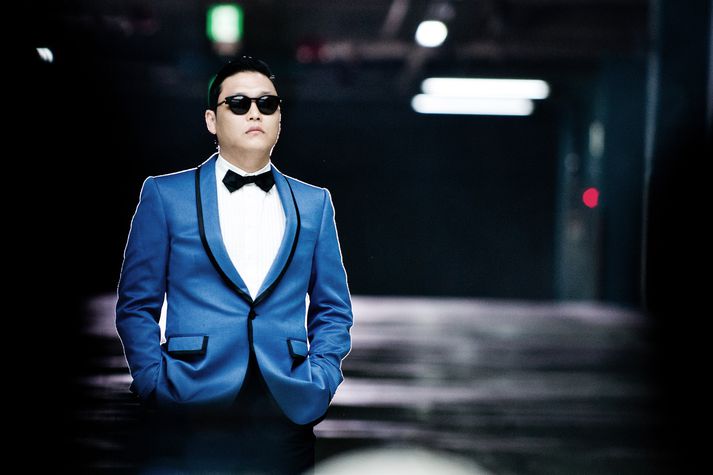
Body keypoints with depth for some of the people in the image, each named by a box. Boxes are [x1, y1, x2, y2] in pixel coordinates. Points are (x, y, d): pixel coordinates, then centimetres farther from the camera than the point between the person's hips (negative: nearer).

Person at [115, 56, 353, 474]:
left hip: (289, 410, 2)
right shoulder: (165, 195, 5)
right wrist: (155, 386, -6)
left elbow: (333, 310, 14)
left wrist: (320, 383, 0)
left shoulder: (314, 203, 12)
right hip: (193, 411, -2)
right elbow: (137, 305, 4)